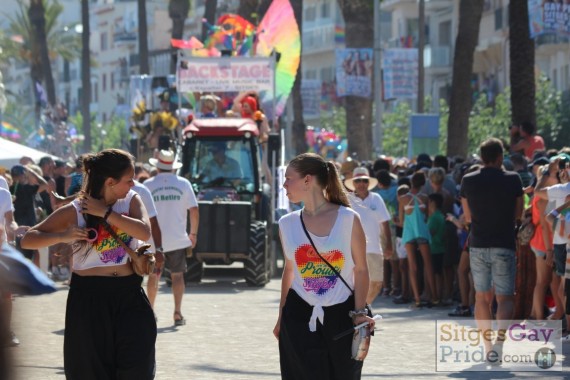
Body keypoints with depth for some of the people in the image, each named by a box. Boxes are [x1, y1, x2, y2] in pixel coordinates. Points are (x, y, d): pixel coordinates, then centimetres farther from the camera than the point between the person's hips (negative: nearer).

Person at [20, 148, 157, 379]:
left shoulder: (132, 200, 3)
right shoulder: (75, 211, -6)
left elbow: (145, 232, -16)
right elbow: (27, 240, -5)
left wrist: (105, 213, -17)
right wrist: (63, 236, -22)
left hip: (128, 294, 2)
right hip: (89, 298, -2)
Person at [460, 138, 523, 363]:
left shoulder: (468, 181, 1)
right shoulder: (512, 180, -6)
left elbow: (468, 217, 8)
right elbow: (518, 215, 2)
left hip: (478, 245, 2)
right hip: (504, 247, -2)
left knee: (482, 297, 13)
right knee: (505, 297, 1)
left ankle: (488, 347, 16)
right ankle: (500, 341, -22)